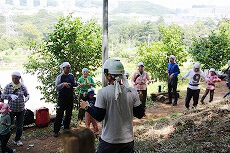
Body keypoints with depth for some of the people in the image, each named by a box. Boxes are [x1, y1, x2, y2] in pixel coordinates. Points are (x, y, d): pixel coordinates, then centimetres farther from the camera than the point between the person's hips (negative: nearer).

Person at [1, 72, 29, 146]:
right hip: (11, 109, -1)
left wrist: (26, 98, -15)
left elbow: (27, 94, 8)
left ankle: (17, 140, 30)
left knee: (20, 126, 8)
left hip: (21, 110, 1)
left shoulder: (23, 87, -4)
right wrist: (10, 95, -28)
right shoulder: (8, 86, -5)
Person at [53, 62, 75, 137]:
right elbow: (57, 87, -12)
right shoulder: (60, 77, -8)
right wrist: (63, 84, -28)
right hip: (62, 98, -5)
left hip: (70, 97, 5)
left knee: (69, 113, 13)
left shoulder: (72, 76, 7)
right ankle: (56, 131, 3)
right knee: (59, 114, -4)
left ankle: (66, 128, 27)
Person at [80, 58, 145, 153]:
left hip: (109, 141, -2)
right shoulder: (132, 92, -6)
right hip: (128, 139, 3)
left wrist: (87, 107, 5)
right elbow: (140, 114, 1)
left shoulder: (103, 93, -15)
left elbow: (98, 117, -10)